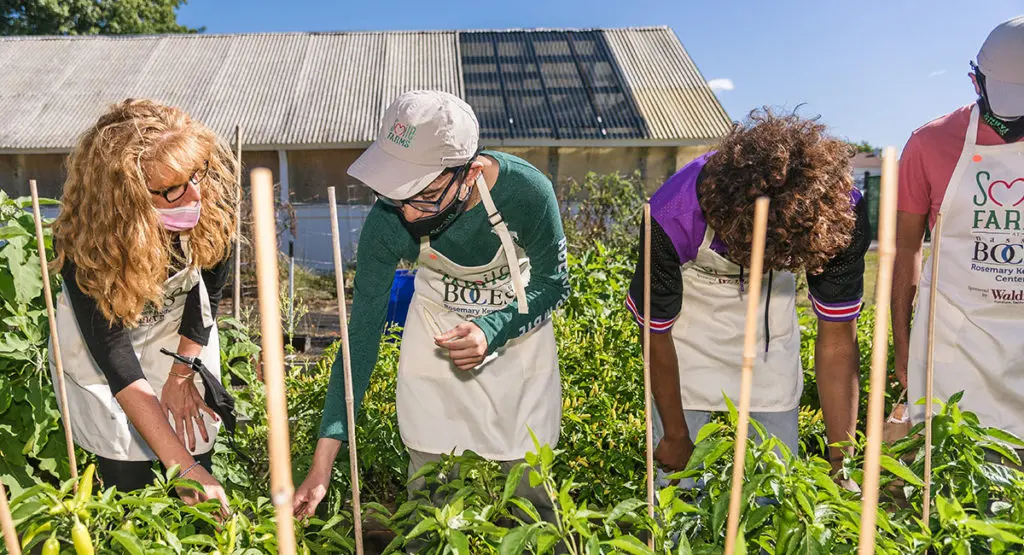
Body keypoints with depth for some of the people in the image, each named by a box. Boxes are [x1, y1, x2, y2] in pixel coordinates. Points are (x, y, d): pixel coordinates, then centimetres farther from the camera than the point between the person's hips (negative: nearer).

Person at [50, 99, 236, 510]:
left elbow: (210, 282, -11)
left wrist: (182, 373, -5)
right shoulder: (84, 244, -35)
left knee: (198, 450, 4)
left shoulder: (216, 185, -28)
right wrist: (182, 464, -36)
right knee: (128, 477, -4)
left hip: (181, 328, 3)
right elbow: (113, 356, -32)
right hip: (96, 340, -2)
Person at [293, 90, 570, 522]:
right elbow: (362, 334, -19)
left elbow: (552, 285, -13)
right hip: (436, 325, 1)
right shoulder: (388, 221, -27)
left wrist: (492, 331, -33)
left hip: (518, 323, 0)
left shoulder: (526, 191, -32)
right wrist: (322, 463, -21)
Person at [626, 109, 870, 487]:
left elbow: (837, 341, -18)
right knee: (678, 475, -1)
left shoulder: (840, 210, -30)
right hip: (688, 302, -2)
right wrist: (675, 436, -8)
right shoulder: (671, 218, -37)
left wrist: (842, 461, -18)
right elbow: (658, 335, -19)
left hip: (772, 314, 2)